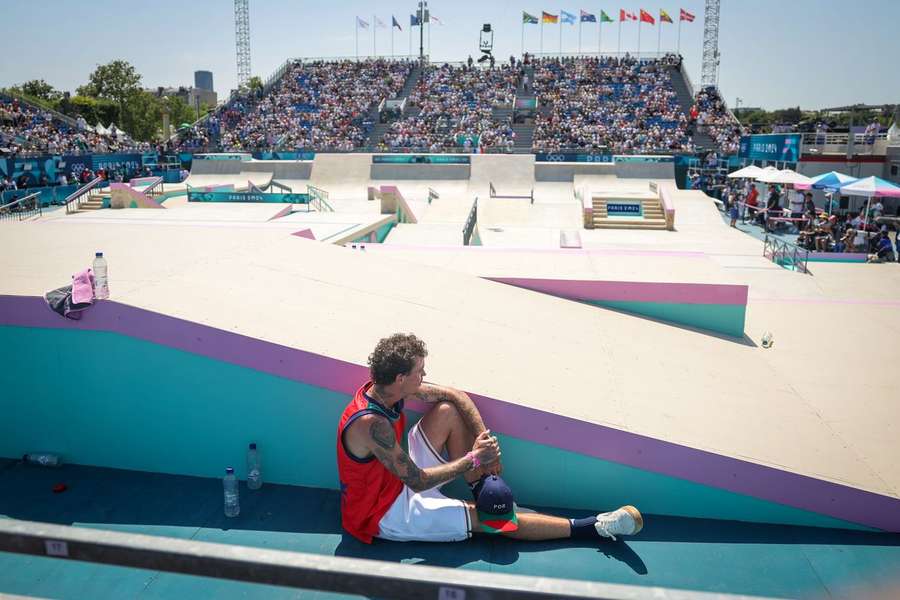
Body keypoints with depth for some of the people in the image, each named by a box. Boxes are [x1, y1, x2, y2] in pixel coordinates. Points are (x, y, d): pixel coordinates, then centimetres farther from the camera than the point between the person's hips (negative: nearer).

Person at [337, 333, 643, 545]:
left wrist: (485, 442, -12)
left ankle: (480, 487, 3)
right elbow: (417, 481, -29)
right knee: (497, 521, -10)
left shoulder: (389, 386, -11)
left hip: (399, 479, 8)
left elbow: (455, 395, -3)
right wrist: (473, 459, -21)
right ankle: (593, 528, -2)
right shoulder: (371, 423, -35)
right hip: (385, 515, -8)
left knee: (448, 411, -5)